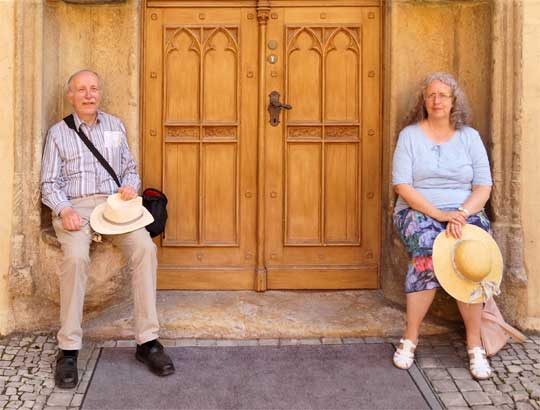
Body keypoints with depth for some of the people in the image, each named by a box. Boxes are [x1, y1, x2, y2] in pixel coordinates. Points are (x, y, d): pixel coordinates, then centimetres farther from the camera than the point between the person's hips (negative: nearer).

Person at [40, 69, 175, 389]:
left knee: (145, 248, -28)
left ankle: (147, 340, -23)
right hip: (74, 207, -2)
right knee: (76, 257, -34)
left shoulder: (115, 125, 19)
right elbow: (50, 184, 7)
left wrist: (130, 186, -3)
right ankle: (69, 349, -24)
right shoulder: (58, 132, 12)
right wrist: (64, 210, -13)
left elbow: (130, 168, 22)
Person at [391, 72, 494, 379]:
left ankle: (475, 344, -21)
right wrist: (438, 213, -18)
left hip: (465, 212, 1)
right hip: (418, 212, -1)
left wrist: (462, 214, -17)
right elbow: (402, 185, -6)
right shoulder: (410, 135, 4)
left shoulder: (470, 136, 9)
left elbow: (483, 187, 3)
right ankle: (411, 339, -22)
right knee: (429, 246, -34)